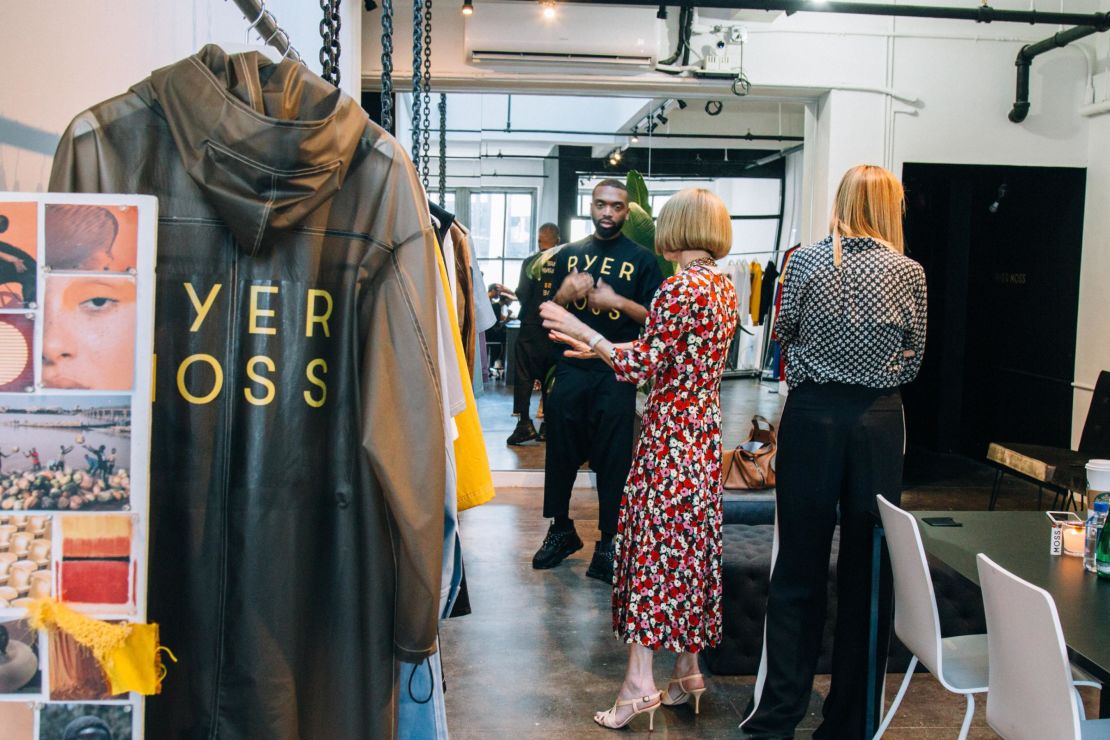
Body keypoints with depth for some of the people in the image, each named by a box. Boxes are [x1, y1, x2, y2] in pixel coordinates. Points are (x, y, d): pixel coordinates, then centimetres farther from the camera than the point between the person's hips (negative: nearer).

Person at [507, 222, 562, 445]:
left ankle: (525, 424, -4)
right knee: (550, 377, 10)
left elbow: (522, 293, -9)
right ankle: (548, 425, 12)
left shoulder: (531, 262, -7)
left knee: (524, 376, 3)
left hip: (532, 326, -3)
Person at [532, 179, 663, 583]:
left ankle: (609, 543, 12)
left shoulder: (641, 259, 2)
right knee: (561, 452, 8)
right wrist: (565, 294, -8)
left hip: (617, 373, -3)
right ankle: (561, 529, 25)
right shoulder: (569, 254, 12)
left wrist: (618, 302, -17)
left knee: (613, 459, 2)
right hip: (571, 368, 3)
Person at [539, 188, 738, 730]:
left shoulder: (679, 287, -16)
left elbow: (642, 367, -19)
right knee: (692, 542, 13)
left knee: (651, 541, -2)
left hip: (669, 433, -8)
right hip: (706, 432, 8)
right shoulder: (724, 287, 11)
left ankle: (640, 684, 1)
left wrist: (581, 330, -12)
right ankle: (687, 673, 22)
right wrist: (600, 349, 16)